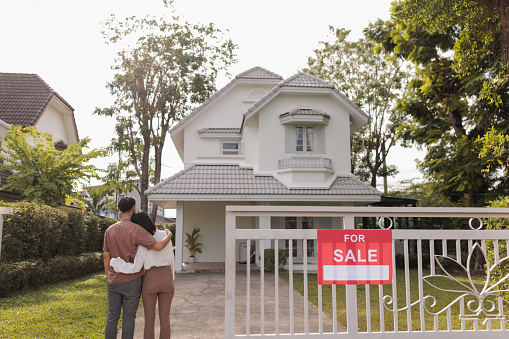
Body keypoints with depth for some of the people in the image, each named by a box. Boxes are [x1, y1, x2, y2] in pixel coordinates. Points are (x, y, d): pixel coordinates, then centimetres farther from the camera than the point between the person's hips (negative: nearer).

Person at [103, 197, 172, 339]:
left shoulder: (109, 230, 3)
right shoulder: (136, 230, -14)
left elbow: (106, 257, 8)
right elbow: (158, 246, -22)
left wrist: (108, 278, 18)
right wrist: (168, 235, -2)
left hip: (114, 281, 5)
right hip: (132, 281, -4)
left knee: (112, 316, 12)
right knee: (129, 317, 6)